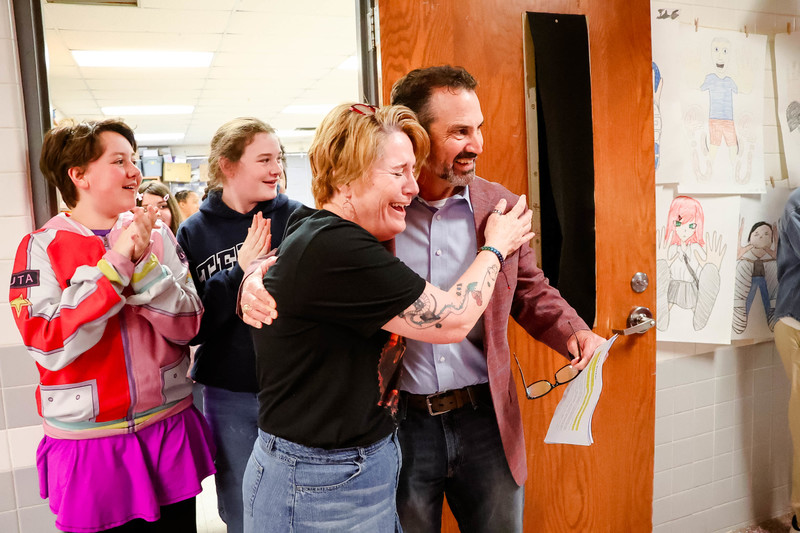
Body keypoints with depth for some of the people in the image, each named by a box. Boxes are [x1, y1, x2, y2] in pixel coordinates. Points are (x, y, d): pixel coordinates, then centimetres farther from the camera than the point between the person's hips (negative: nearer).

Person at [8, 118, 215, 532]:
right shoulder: (42, 247, -5)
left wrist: (142, 263, -17)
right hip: (88, 444, -2)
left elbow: (188, 326, -5)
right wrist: (115, 264, -19)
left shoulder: (158, 236, 1)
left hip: (170, 431, 3)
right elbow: (50, 347, -16)